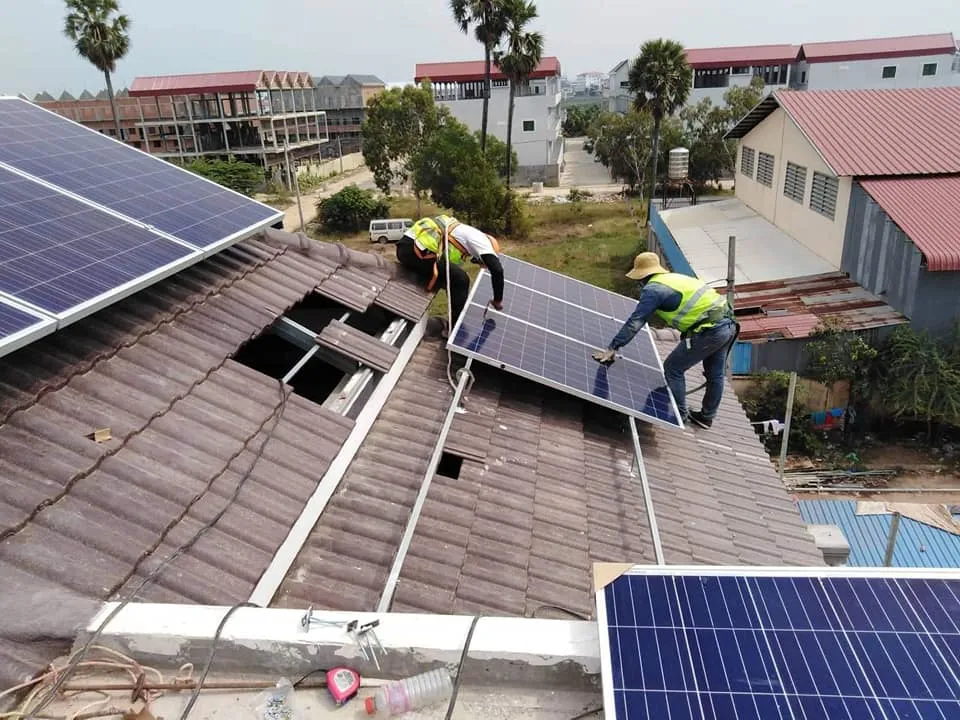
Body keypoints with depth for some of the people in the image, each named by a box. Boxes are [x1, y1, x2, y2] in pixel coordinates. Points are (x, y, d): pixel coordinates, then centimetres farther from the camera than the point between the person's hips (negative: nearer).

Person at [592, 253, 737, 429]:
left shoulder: (653, 289, -7)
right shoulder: (675, 277, 20)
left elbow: (635, 322, -12)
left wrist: (612, 348, -11)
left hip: (709, 331, -9)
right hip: (728, 323, 9)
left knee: (673, 368, 6)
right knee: (715, 374, 21)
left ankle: (680, 416, 15)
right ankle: (707, 416, 37)